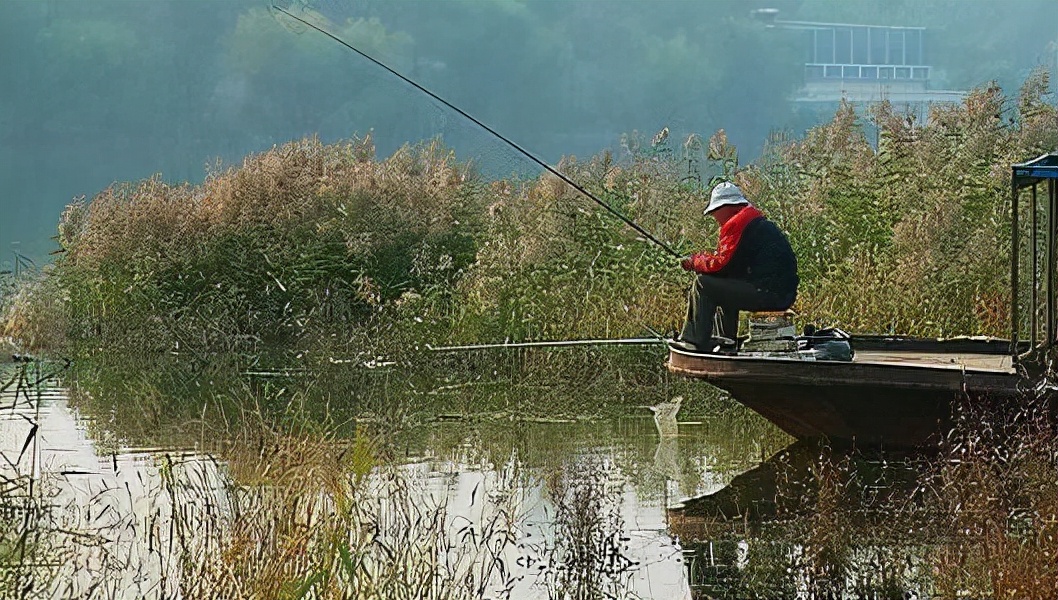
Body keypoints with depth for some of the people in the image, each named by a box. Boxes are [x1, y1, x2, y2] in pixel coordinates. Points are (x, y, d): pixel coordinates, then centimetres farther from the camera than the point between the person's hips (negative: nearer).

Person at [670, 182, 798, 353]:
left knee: (703, 284, -7)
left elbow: (721, 264, -13)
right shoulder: (757, 220, 22)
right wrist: (699, 259, 14)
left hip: (768, 293, -10)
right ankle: (726, 342, 30)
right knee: (722, 286, 30)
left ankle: (695, 341, -3)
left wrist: (694, 262, 4)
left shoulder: (736, 224, -9)